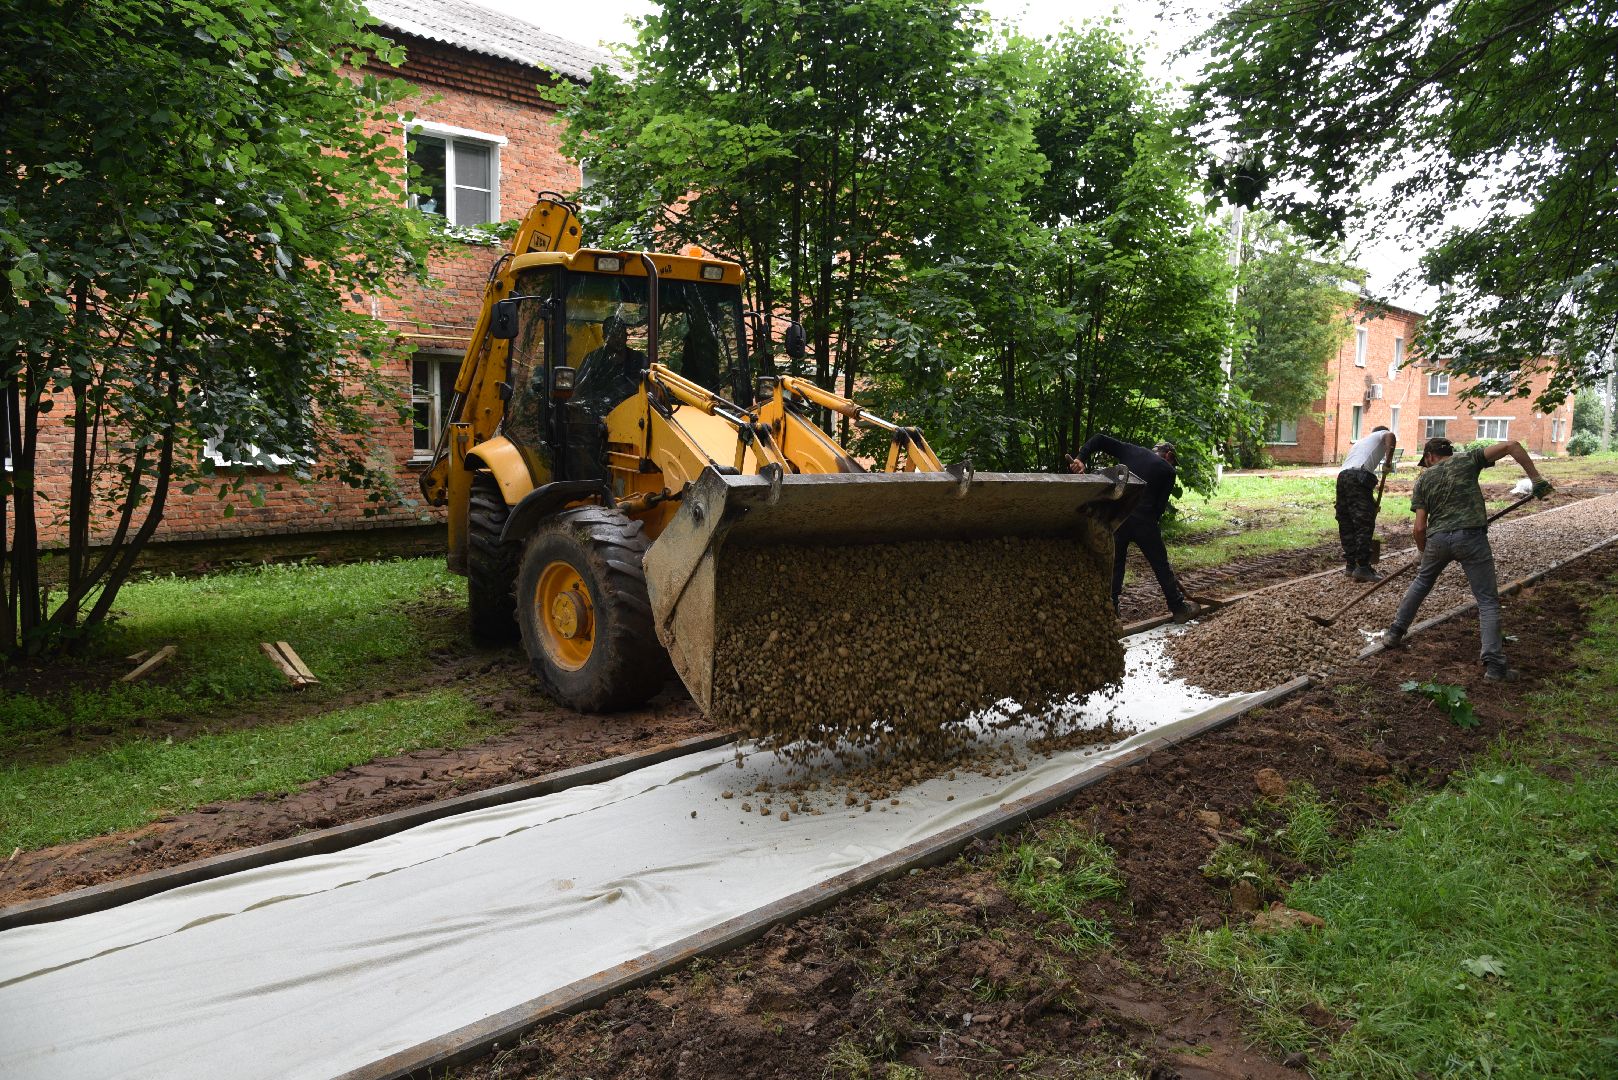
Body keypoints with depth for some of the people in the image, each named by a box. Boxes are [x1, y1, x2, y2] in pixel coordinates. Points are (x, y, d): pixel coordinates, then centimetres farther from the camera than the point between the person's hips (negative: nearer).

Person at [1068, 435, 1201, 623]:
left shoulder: (1131, 451, 15)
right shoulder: (1167, 470, 9)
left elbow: (1099, 440, 7)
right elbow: (1161, 505, 5)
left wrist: (1081, 459, -3)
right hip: (1144, 519, -2)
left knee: (1115, 564, 12)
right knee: (1160, 565, 9)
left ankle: (1110, 610, 10)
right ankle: (1179, 608, 19)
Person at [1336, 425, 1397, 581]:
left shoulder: (1359, 442, 39)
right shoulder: (1382, 435, 20)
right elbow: (1391, 436, -7)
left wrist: (1372, 501, 37)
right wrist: (1388, 461, -1)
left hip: (1342, 476, 7)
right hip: (1359, 476, -7)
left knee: (1346, 524, 11)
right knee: (1364, 524, -8)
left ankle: (1351, 565, 16)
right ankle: (1362, 567, -12)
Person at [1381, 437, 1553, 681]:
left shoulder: (1423, 480, 13)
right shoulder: (1467, 460, 11)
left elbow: (1420, 527, 8)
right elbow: (1511, 445, -1)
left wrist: (1424, 555, 23)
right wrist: (1536, 479, 1)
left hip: (1438, 539, 2)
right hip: (1471, 537, -2)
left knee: (1421, 582, 28)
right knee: (1488, 601, 2)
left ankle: (1395, 633, 34)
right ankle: (1494, 665, -4)